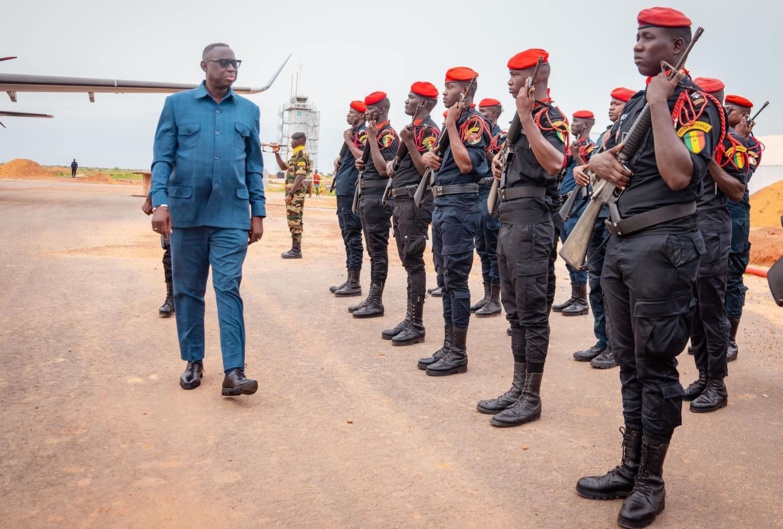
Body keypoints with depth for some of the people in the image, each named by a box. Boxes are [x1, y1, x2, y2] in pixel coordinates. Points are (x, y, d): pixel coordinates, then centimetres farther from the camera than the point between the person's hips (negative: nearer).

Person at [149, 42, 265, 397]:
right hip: (186, 212, 0)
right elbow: (162, 159, 0)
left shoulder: (248, 111, 10)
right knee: (187, 291, 8)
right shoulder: (177, 104, 4)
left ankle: (234, 372, -7)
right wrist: (160, 203, -12)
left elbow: (254, 166, 12)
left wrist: (258, 212, 8)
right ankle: (193, 362, 22)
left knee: (228, 290, -6)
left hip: (232, 216, 0)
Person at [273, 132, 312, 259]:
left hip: (296, 192, -10)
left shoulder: (302, 154, -12)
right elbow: (283, 167, 29)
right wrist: (276, 153, 19)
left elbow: (300, 176, -20)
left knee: (294, 221, -9)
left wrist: (290, 193, -24)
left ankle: (296, 251, -7)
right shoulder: (296, 155, 19)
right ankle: (295, 249, 14)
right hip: (292, 192, 10)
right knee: (293, 220, 11)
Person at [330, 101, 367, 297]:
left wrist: (348, 140, -13)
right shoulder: (352, 133, 20)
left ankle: (354, 283, -4)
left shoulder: (363, 133, -8)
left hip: (351, 190, -10)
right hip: (343, 190, 10)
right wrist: (339, 162, 11)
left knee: (352, 236, -8)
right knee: (347, 235, 12)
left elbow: (362, 157, -21)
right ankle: (350, 279, 19)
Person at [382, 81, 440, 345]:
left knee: (413, 262, -8)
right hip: (402, 200, 10)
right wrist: (392, 162, 8)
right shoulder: (411, 128, 20)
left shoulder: (429, 130, -9)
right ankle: (409, 319, 18)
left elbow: (427, 169, -19)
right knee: (407, 261, 11)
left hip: (415, 201, -10)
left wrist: (409, 142, -24)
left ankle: (416, 325, -3)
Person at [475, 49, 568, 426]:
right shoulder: (522, 118, 19)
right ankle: (518, 387, 23)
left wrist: (526, 116, -27)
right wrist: (501, 165, 12)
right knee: (515, 310, 13)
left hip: (529, 218, -10)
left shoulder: (550, 116, -9)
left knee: (532, 311, -4)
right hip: (509, 216, 10)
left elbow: (554, 163, -28)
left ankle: (531, 398, 5)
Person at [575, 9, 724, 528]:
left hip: (663, 245, -8)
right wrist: (600, 161, -3)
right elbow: (603, 155, 22)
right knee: (630, 362, 13)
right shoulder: (634, 104, 17)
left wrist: (660, 102, -16)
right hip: (620, 242, 8)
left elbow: (679, 174, -23)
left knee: (656, 367, -1)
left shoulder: (697, 105, -8)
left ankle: (651, 482, 12)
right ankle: (629, 469, 25)